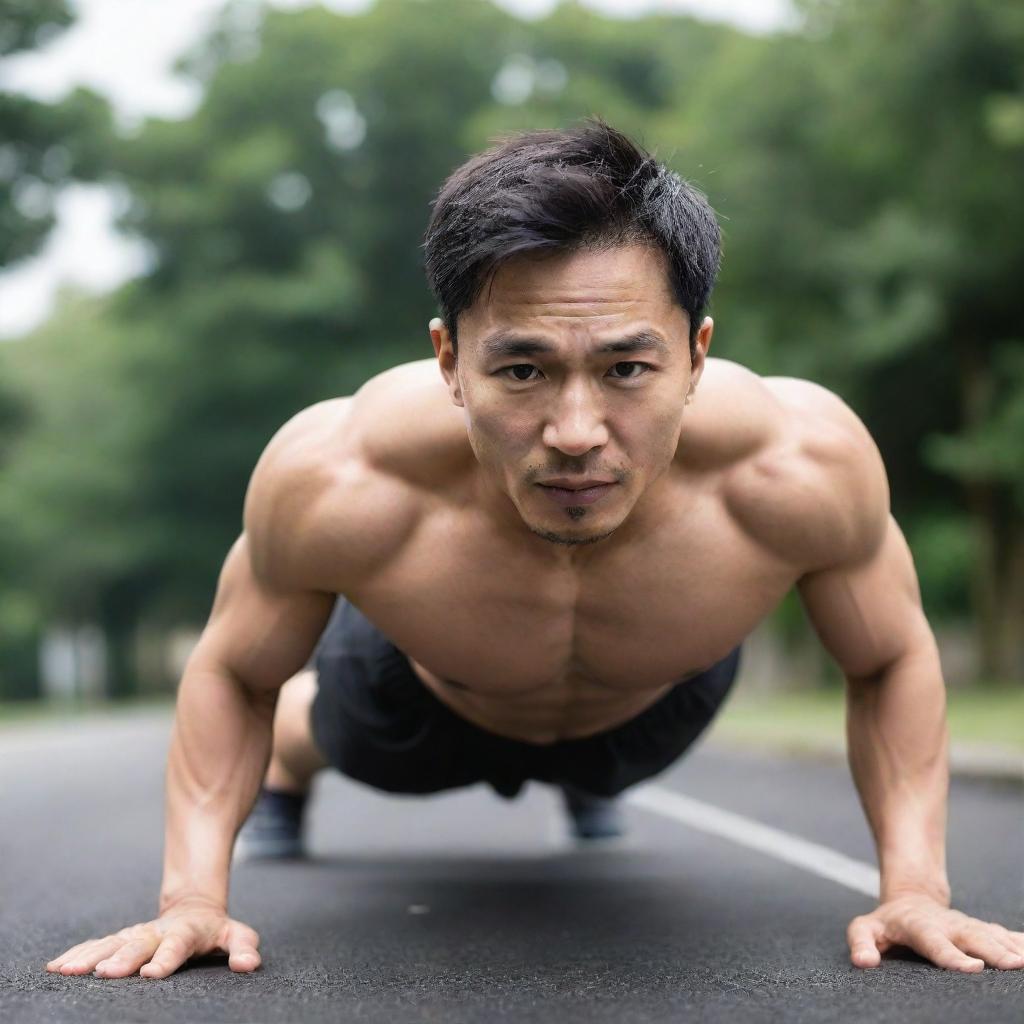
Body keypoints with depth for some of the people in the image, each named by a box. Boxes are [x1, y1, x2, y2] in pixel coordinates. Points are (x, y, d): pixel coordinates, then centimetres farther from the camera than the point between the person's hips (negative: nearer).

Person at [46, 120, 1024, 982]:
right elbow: (232, 673, -22)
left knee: (607, 766, 38)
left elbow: (892, 659, -21)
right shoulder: (333, 481, -44)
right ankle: (283, 768, 68)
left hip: (656, 704, 2)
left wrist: (914, 886, -28)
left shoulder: (801, 463, -44)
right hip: (423, 695, -2)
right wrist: (192, 896, -29)